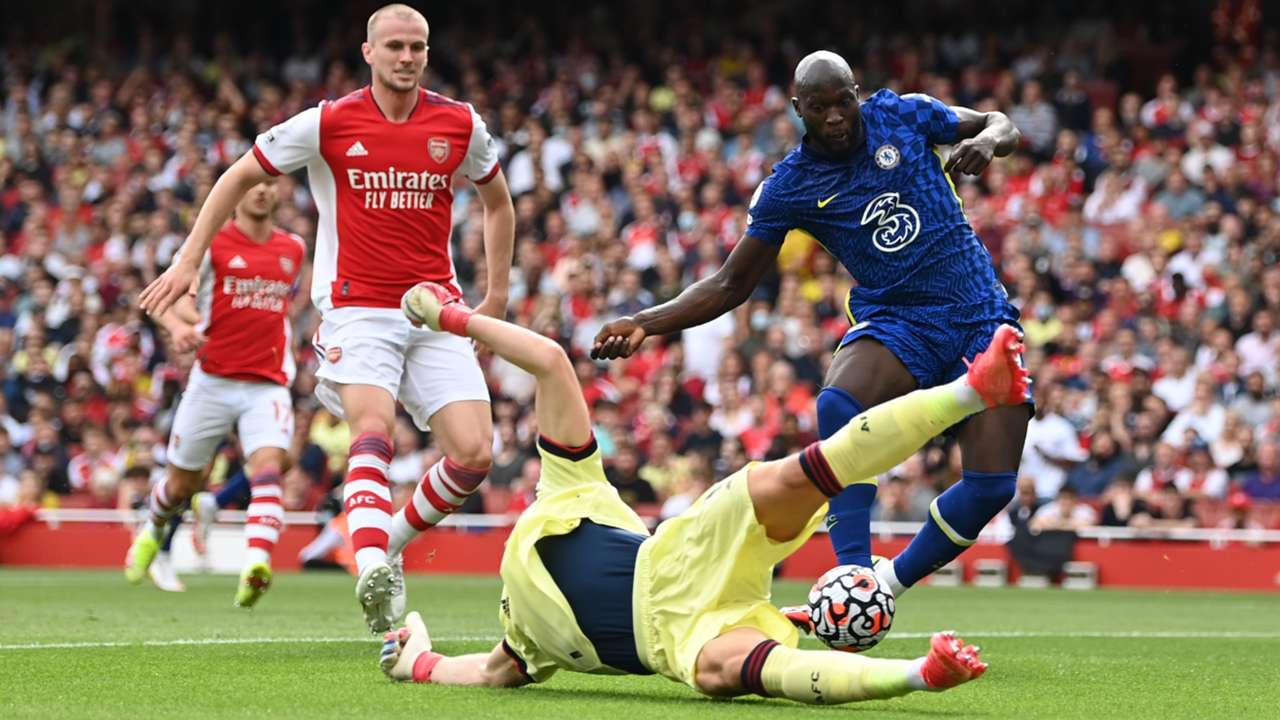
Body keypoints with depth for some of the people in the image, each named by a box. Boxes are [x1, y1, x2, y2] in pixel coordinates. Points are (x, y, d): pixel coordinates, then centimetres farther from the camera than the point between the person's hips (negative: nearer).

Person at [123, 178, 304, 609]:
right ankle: (153, 530, 44)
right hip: (213, 382, -2)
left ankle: (256, 566, -40)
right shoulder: (211, 243, -2)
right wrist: (178, 325, -29)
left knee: (268, 468, -24)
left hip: (268, 386, 2)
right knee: (183, 483, 10)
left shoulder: (294, 249, 11)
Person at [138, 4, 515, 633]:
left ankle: (391, 543, 13)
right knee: (373, 428, -29)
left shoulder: (461, 125, 5)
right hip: (357, 309, -3)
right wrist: (189, 259, 4)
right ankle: (372, 569, -42)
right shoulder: (328, 123, -2)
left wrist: (496, 297, 19)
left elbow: (497, 203, 22)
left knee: (474, 453, -10)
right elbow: (239, 177, 9)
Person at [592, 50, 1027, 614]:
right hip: (897, 320, -1)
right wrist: (645, 323, -10)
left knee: (992, 485, -12)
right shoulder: (789, 188, -3)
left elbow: (1000, 123, 14)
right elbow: (731, 285, 3)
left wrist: (987, 140, -12)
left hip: (980, 315, 1)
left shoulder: (902, 116, 0)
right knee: (838, 405, -36)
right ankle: (855, 576, -34)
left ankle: (888, 584, 9)